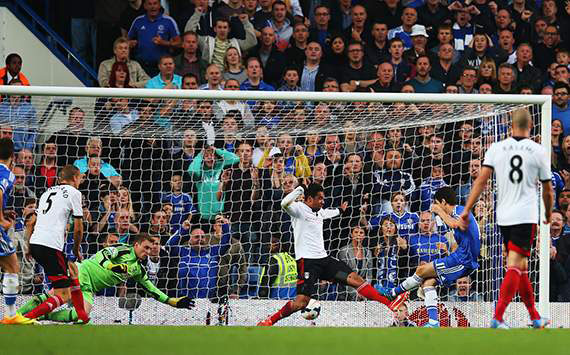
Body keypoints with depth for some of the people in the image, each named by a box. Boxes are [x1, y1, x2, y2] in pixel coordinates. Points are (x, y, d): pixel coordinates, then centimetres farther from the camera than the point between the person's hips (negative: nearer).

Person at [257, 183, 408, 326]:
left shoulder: (319, 212, 19)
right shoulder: (299, 208, -5)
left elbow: (329, 213, 45)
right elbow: (285, 204, -28)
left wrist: (340, 210, 63)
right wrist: (300, 189, -21)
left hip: (323, 258, 8)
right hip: (306, 260, -8)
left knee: (355, 278, 0)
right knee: (301, 302, -19)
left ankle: (390, 305, 1)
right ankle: (268, 322, -6)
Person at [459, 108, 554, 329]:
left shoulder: (497, 148, 3)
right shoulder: (538, 151, -1)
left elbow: (481, 180, -3)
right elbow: (548, 189, 8)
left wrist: (467, 209, -1)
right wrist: (548, 213, 25)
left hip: (503, 217, 4)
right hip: (526, 216, -4)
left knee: (521, 268, 14)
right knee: (515, 266, -8)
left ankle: (535, 317, 21)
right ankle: (497, 317, -20)